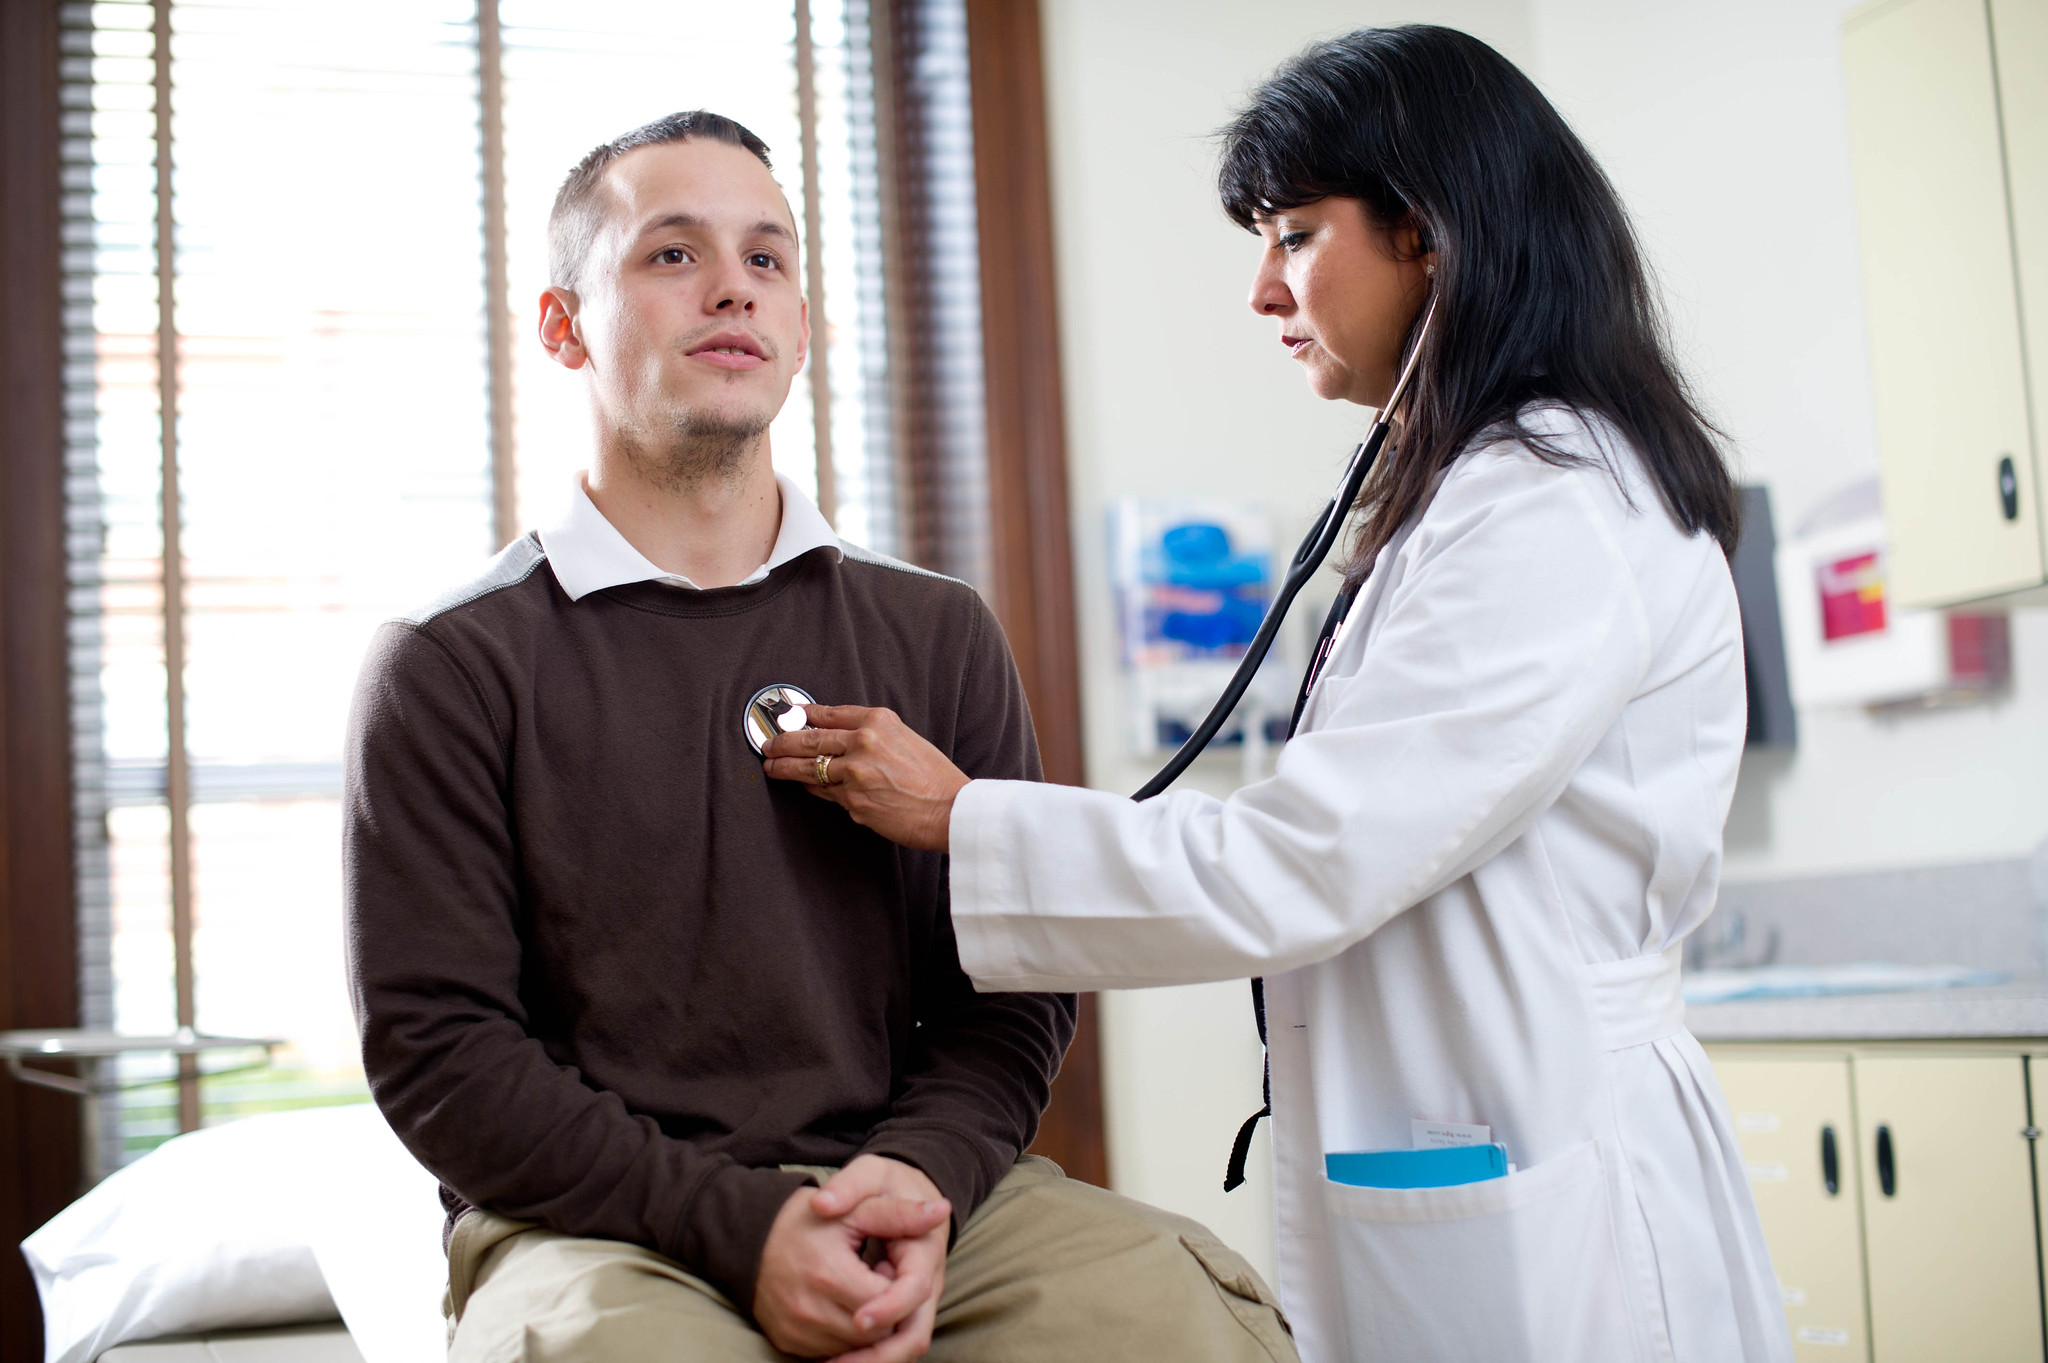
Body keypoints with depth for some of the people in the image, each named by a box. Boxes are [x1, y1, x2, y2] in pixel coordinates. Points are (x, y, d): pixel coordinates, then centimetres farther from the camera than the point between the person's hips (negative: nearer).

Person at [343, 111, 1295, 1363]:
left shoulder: (942, 637, 14)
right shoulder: (454, 666, 3)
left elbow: (1014, 984, 10)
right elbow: (436, 1043, -3)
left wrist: (923, 1173, -11)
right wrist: (737, 1225, -15)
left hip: (920, 1202, 3)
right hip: (601, 1228, -2)